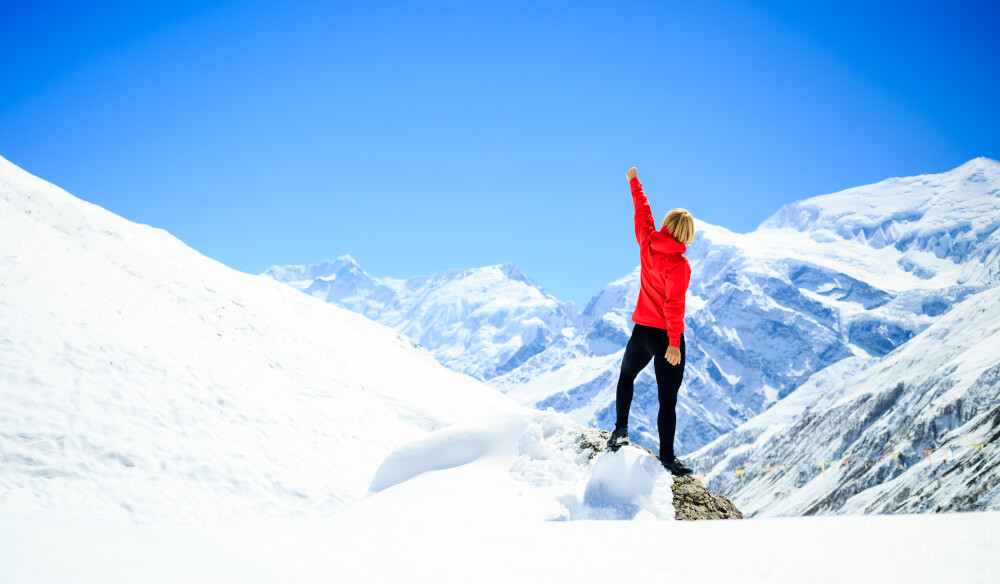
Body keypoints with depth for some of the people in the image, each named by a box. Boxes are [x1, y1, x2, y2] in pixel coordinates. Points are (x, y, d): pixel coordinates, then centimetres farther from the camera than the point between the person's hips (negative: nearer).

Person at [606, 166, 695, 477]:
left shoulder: (647, 244, -3)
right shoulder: (678, 263, -17)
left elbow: (642, 213, 14)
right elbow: (674, 305, -22)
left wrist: (635, 182, 30)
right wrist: (674, 343, -21)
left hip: (641, 331, 5)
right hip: (666, 336, -5)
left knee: (626, 376, 30)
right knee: (667, 398, 0)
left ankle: (620, 429, 23)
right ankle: (667, 458, 4)